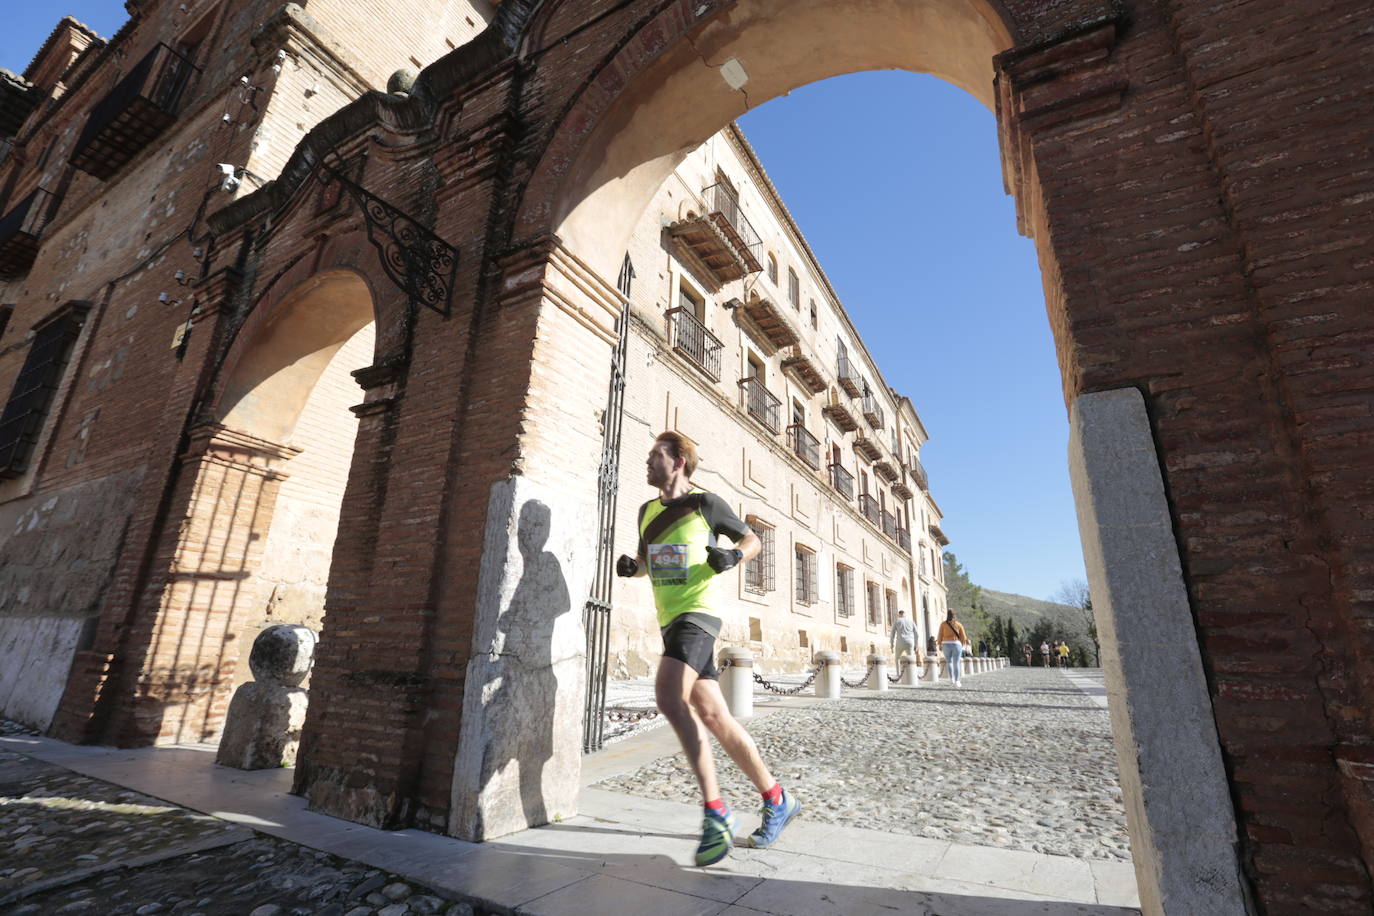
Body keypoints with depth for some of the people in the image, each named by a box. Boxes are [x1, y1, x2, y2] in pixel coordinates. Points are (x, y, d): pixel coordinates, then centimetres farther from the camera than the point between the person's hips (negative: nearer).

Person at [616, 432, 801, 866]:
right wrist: (630, 566, 5)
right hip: (670, 620, 7)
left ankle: (716, 811, -16)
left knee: (669, 699, -26)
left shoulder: (705, 503, -2)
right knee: (715, 717, 7)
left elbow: (753, 540, 8)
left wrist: (733, 556, -13)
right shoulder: (647, 511, 15)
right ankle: (777, 799, 21)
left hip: (696, 615, -7)